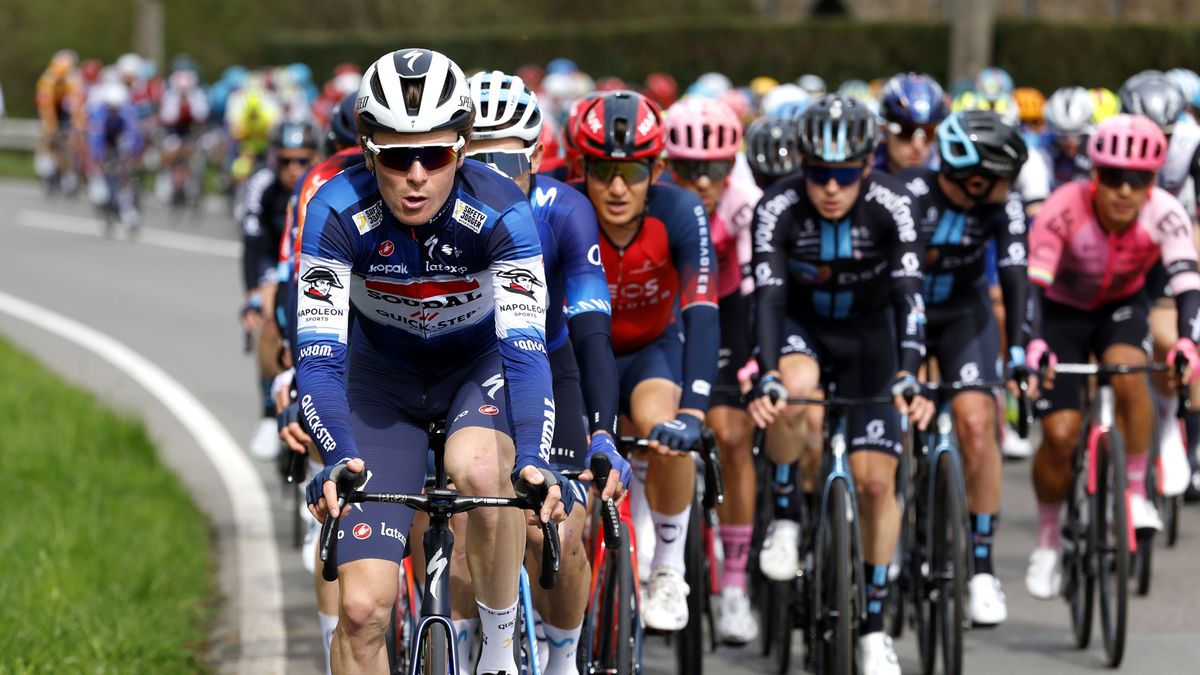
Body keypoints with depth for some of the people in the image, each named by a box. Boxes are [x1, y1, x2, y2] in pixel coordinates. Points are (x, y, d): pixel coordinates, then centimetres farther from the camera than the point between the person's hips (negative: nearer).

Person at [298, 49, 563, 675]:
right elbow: (318, 357, -30)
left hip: (482, 366, -1)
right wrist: (339, 460, -47)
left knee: (478, 470, -36)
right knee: (361, 607, -10)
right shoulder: (338, 212, -27)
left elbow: (525, 349, -33)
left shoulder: (499, 212, -29)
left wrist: (533, 460, -50)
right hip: (384, 378, 1)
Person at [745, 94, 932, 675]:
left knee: (875, 479, -5)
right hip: (800, 325, -1)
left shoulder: (891, 206, -25)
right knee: (794, 391, -37)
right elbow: (767, 296, -31)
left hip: (868, 331, 1)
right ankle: (788, 515, -12)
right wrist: (767, 377, -46)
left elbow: (908, 294, -32)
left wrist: (908, 375, -47)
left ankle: (873, 623, 10)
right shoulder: (778, 208, -24)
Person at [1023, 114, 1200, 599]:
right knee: (1060, 434, -11)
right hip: (1064, 310, -1)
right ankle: (1048, 542, 12)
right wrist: (1034, 345, -55)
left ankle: (1135, 493, -13)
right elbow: (1032, 283, -38)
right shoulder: (1065, 210, -32)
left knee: (1128, 375, -32)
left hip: (1122, 307, 1)